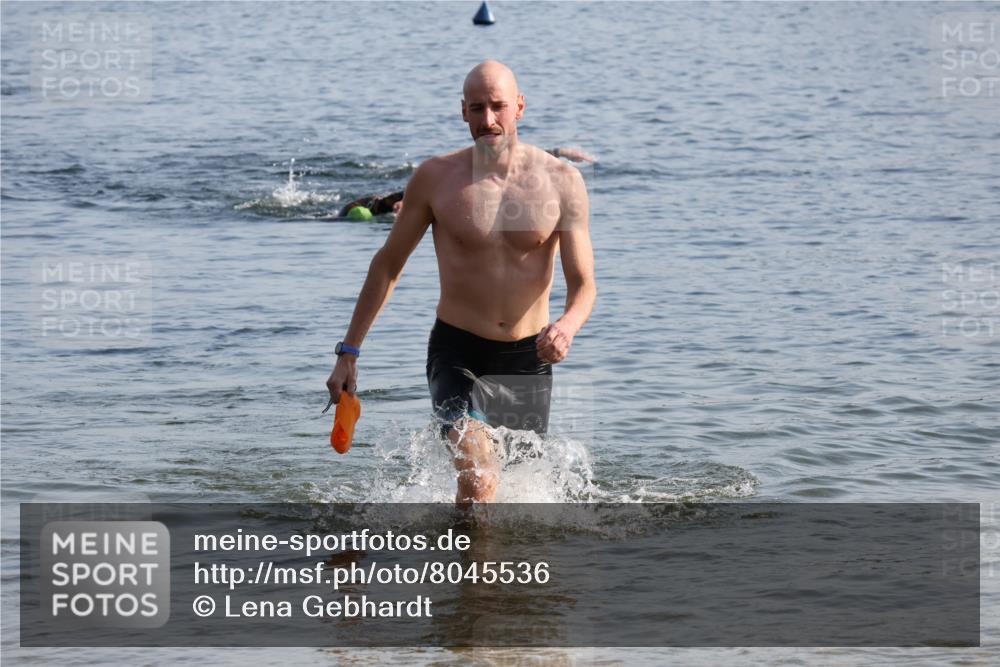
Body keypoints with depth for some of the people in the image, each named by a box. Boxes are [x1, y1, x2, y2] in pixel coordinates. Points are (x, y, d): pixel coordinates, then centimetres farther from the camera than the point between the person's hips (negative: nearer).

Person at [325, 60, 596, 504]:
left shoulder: (562, 181, -5)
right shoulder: (435, 178, -5)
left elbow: (583, 285, -5)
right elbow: (388, 264, 6)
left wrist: (567, 327, -29)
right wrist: (348, 352, 4)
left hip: (528, 357, 2)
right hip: (457, 351, -2)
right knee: (478, 482, -25)